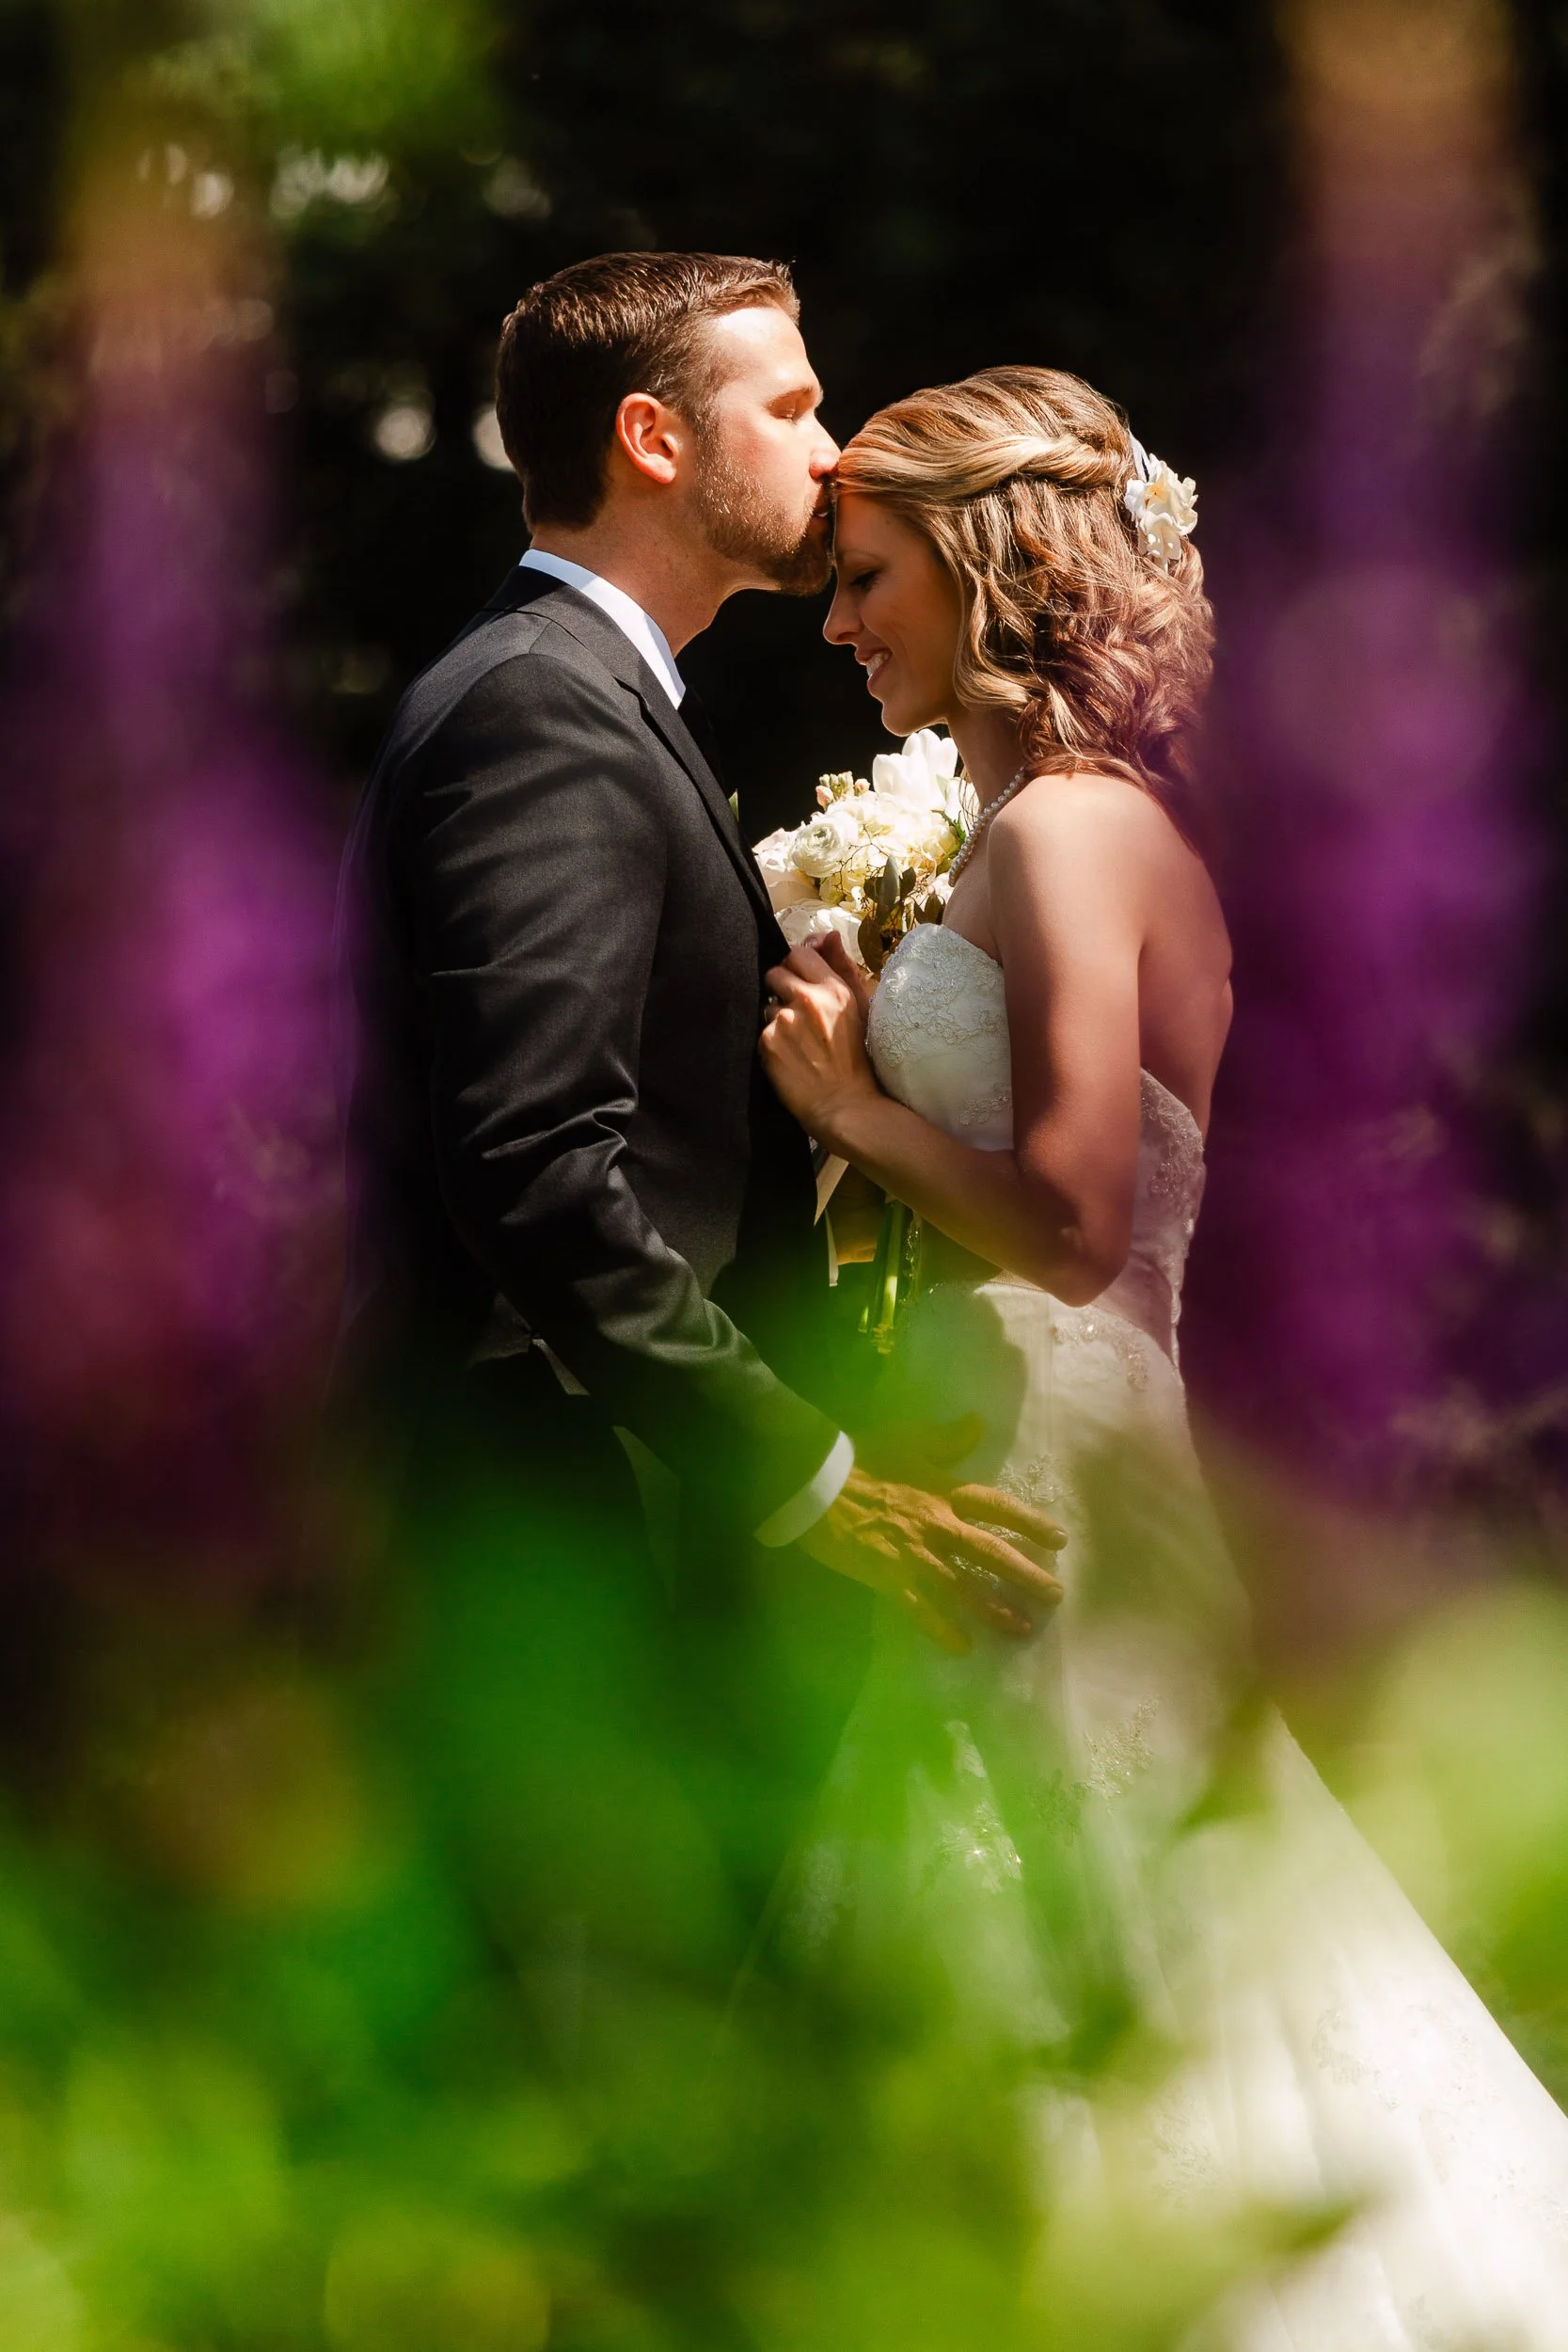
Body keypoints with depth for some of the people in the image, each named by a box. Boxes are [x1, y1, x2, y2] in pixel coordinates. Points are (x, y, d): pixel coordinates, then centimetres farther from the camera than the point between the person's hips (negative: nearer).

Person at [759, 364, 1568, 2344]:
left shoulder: (1064, 828, -15)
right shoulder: (1096, 823, 13)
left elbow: (1068, 1222, -24)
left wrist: (857, 1109, -11)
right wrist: (877, 1080, 11)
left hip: (1067, 1490, -10)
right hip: (1023, 1470, 10)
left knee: (1069, 2006, -2)